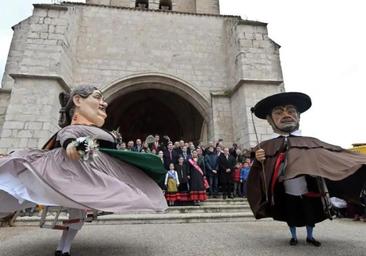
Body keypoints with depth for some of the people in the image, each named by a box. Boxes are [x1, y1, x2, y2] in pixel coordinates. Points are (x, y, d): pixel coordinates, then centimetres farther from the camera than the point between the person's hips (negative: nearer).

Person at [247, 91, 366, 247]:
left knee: (311, 215, 19)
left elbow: (336, 153, -2)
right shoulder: (267, 146, -11)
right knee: (291, 217, 16)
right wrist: (259, 161, -35)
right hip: (287, 194, -2)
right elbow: (264, 173, -13)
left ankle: (310, 237, 44)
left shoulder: (311, 142, -4)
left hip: (308, 192, 2)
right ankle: (293, 237, 40)